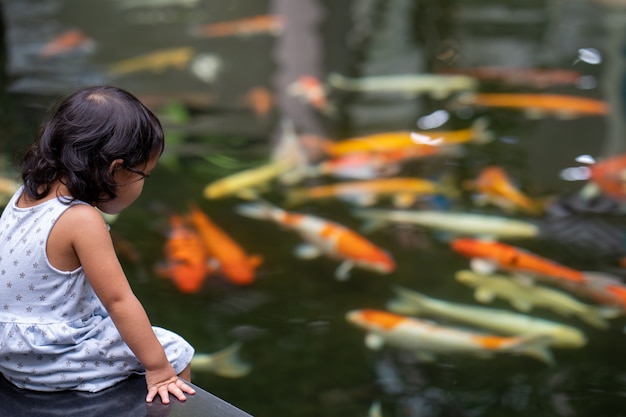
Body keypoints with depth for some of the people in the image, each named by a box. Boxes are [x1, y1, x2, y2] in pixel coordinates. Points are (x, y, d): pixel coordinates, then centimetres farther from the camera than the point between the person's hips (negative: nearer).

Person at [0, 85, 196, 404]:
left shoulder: (29, 192, -1)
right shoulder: (82, 221, -24)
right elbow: (118, 300, -21)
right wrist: (159, 369, -17)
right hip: (49, 360, -9)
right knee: (177, 352, -2)